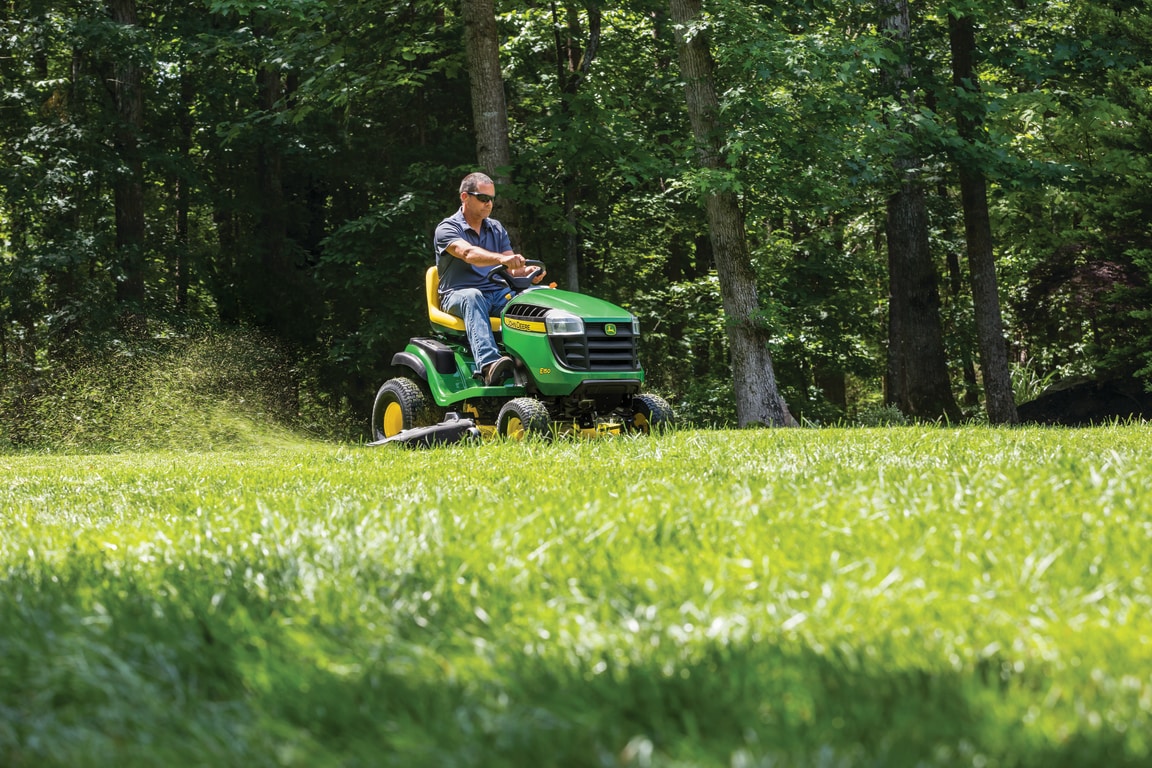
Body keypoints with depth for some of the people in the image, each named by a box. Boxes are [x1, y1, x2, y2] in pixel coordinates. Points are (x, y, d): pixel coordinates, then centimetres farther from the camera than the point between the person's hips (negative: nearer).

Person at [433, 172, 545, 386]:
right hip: (458, 294, -5)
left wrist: (527, 272, -16)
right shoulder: (447, 229, -2)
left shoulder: (496, 229, 19)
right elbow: (468, 253, -23)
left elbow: (512, 267, 9)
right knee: (472, 297, -41)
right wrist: (501, 259, -42)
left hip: (497, 293, 5)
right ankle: (488, 365, -59)